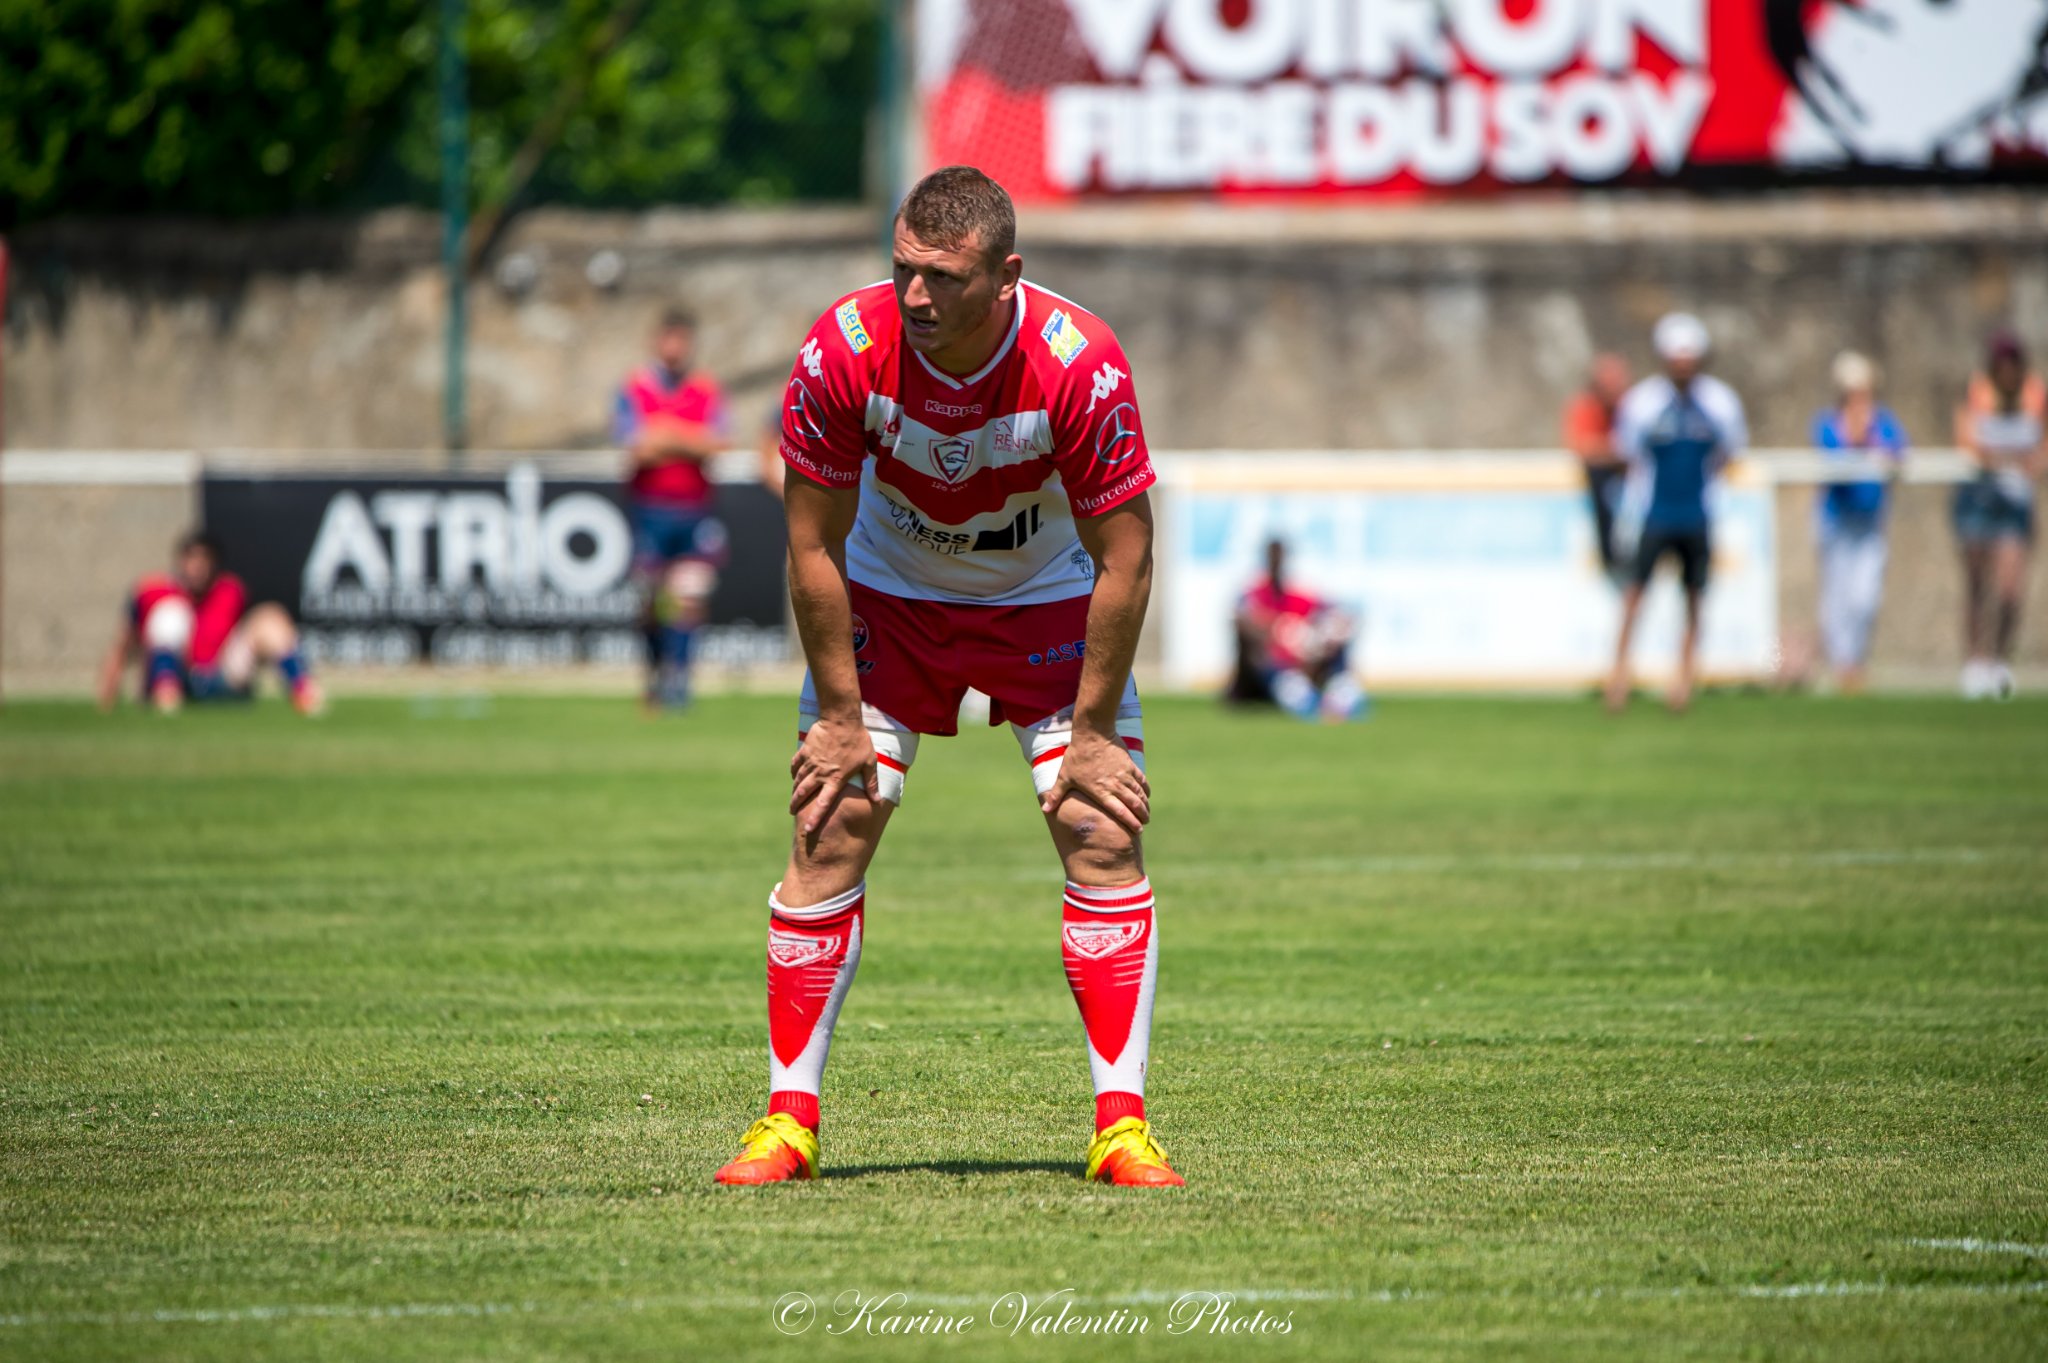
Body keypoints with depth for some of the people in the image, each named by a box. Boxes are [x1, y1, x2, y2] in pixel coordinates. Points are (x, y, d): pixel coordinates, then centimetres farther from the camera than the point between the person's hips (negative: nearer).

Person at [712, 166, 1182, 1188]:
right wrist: (839, 715, -14)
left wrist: (1089, 733, -18)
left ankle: (1122, 1123, -6)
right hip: (889, 596, 1)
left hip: (1047, 602, -1)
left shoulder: (1079, 365, -31)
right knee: (829, 833, -8)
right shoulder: (845, 352, -28)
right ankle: (789, 1118, 0)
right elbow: (814, 547, -15)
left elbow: (1124, 562, -21)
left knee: (1104, 836, -12)